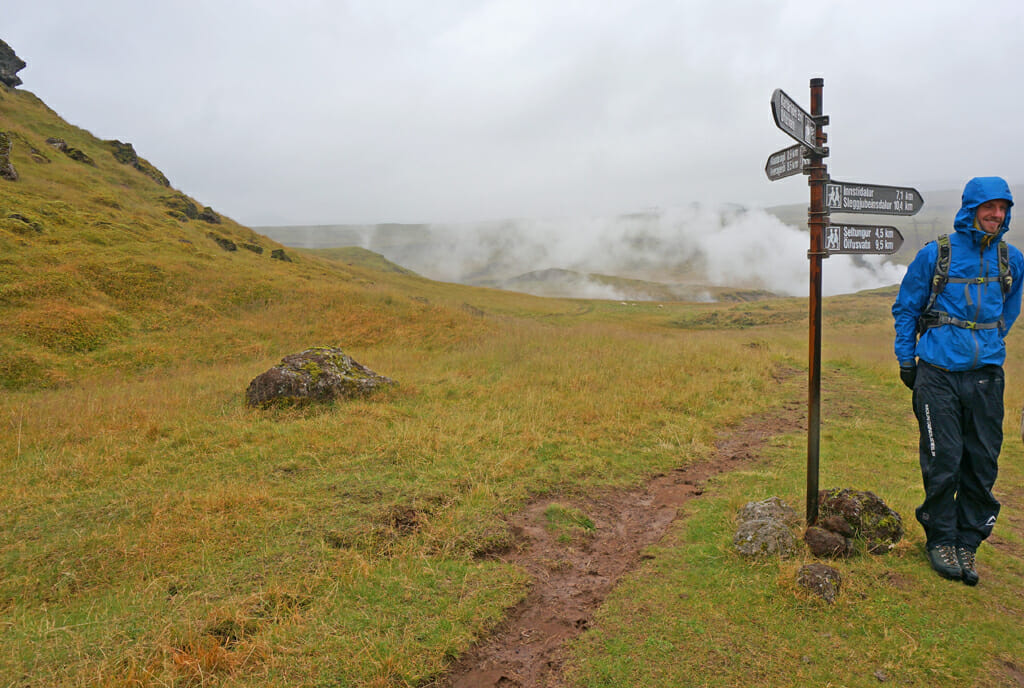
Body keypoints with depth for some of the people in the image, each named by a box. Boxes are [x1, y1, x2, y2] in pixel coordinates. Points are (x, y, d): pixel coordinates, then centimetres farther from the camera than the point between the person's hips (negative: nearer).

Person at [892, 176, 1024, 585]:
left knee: (982, 464, 6)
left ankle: (967, 542, 21)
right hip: (939, 372, -3)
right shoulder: (936, 255, -2)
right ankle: (940, 540, 17)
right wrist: (906, 359, 4)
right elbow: (905, 308, 6)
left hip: (986, 374, 3)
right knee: (943, 462, -2)